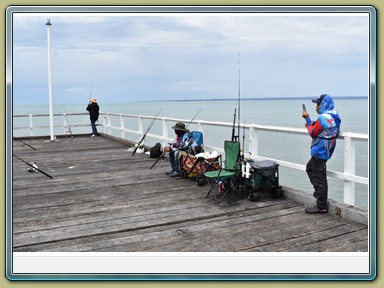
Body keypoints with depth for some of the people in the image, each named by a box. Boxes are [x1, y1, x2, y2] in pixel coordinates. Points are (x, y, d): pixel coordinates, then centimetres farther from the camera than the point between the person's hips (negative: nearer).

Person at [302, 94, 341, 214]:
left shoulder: (323, 118, -22)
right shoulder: (334, 116, 8)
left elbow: (313, 133, -14)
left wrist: (308, 119, -6)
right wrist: (311, 123, 6)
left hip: (320, 152, -10)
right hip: (327, 150, 10)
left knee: (319, 178, -3)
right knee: (310, 167, 27)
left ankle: (321, 207, 5)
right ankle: (320, 192, 31)